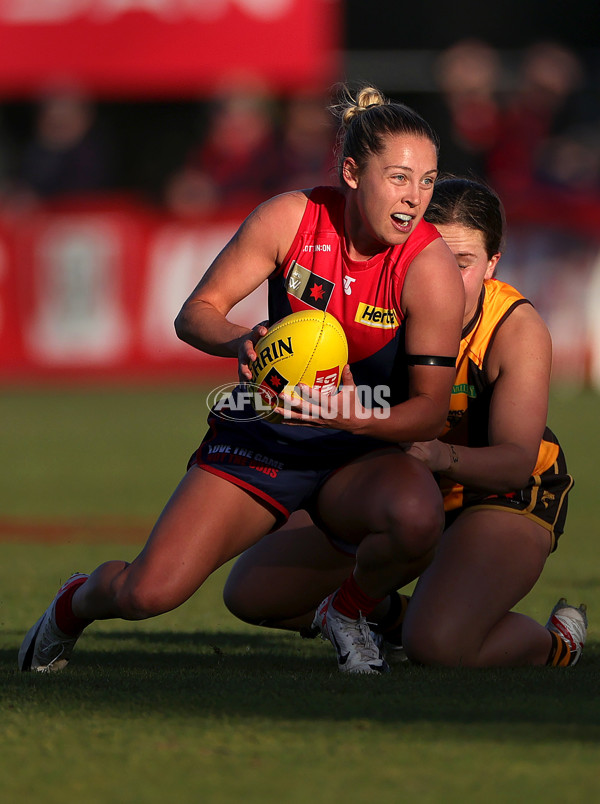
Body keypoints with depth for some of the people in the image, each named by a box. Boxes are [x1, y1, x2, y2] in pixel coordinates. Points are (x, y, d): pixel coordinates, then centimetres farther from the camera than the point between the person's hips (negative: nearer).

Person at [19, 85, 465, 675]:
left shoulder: (431, 268, -17)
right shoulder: (290, 217, -12)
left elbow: (431, 409, -16)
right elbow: (195, 313, -7)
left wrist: (355, 416, -35)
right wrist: (242, 342, -29)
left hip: (361, 454, -1)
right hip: (261, 439, 1)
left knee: (417, 514, -38)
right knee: (148, 592, -15)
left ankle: (352, 608, -2)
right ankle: (78, 603, 25)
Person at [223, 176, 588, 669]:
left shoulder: (518, 329, -26)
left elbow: (516, 460, -33)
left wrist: (443, 456, -54)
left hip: (506, 496, -5)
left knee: (437, 645, -33)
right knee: (249, 592, 1)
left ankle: (555, 643, 0)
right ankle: (387, 616, 27)